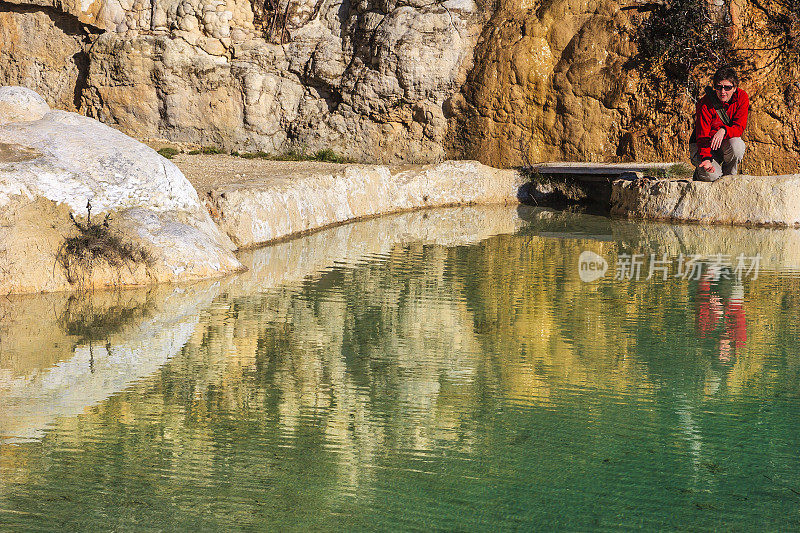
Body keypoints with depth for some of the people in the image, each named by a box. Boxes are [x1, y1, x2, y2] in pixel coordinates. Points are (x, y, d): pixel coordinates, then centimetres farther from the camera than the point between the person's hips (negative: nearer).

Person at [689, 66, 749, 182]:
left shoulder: (742, 97, -11)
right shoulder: (705, 105, -20)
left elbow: (739, 127, -16)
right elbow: (702, 136, -22)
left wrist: (723, 131, -40)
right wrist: (706, 158, -41)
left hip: (726, 142, 3)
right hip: (702, 145, -3)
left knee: (737, 146, -34)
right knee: (712, 175, -29)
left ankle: (728, 176, -4)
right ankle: (700, 172, 11)